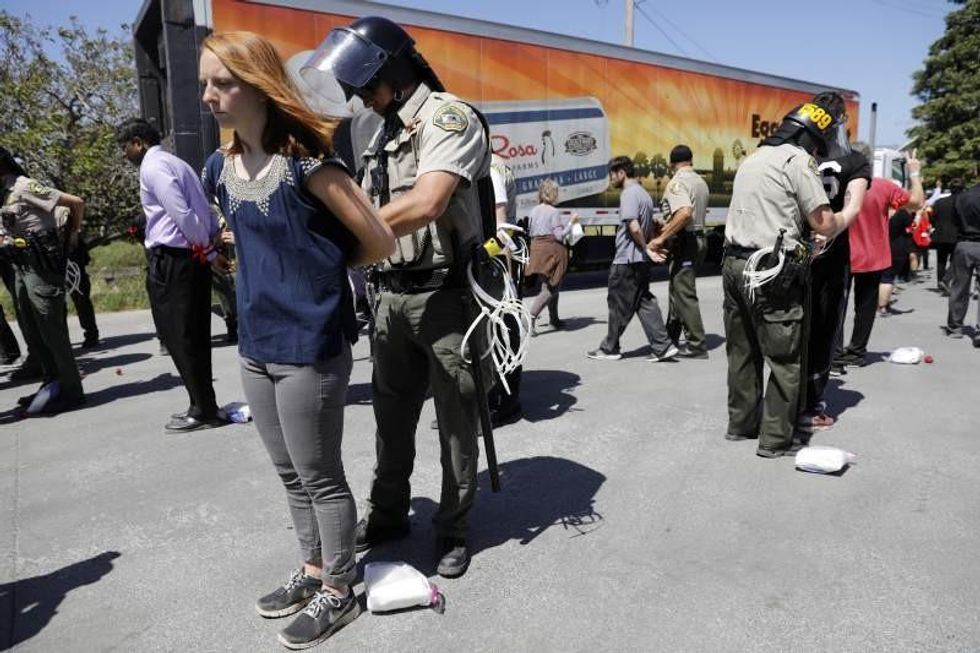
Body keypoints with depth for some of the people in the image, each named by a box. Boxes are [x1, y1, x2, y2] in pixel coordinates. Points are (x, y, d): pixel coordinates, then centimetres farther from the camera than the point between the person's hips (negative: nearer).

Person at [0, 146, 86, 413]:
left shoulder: (25, 186, -11)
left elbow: (76, 203, -15)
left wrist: (71, 234, -3)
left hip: (42, 268, -9)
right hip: (22, 268, 9)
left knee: (52, 332, -4)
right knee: (33, 334, 14)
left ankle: (71, 391, 5)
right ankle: (52, 385, 26)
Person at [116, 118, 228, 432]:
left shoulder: (152, 167, -9)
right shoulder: (176, 163, 20)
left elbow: (182, 215, -19)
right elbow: (205, 211, 16)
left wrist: (209, 253, -12)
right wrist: (211, 247, 10)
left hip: (170, 261, -9)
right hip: (192, 258, 9)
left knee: (179, 338, -2)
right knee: (194, 337, 12)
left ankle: (203, 411, 4)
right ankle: (204, 406, 20)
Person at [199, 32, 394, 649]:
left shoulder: (304, 162, -16)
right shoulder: (222, 168, 6)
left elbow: (380, 241, -13)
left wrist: (323, 268, 0)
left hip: (310, 346, -7)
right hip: (256, 345, 8)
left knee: (320, 476, 7)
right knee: (291, 474, 20)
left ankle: (338, 591, 26)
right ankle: (313, 569, 39)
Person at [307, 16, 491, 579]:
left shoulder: (448, 116, -9)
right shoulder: (385, 134, 18)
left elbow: (424, 204, -25)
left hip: (445, 294, -8)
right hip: (393, 294, 8)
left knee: (456, 419, 4)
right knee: (392, 412, 16)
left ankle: (454, 529, 20)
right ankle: (388, 514, 33)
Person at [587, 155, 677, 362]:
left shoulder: (629, 194, -13)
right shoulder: (644, 193, 17)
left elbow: (634, 228, -23)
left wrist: (645, 247, -12)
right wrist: (648, 247, 14)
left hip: (626, 260, -9)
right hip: (641, 260, 9)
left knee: (618, 305, 2)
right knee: (645, 302, 9)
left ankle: (610, 349, 13)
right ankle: (663, 346, 4)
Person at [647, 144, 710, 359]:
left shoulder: (677, 182, -14)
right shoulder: (700, 182, 13)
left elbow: (685, 212, -30)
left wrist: (662, 238, -28)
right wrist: (668, 228, 23)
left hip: (684, 242, -9)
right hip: (699, 238, 10)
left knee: (684, 294, -5)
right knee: (677, 290, 18)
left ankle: (697, 346, -2)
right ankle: (670, 338, 28)